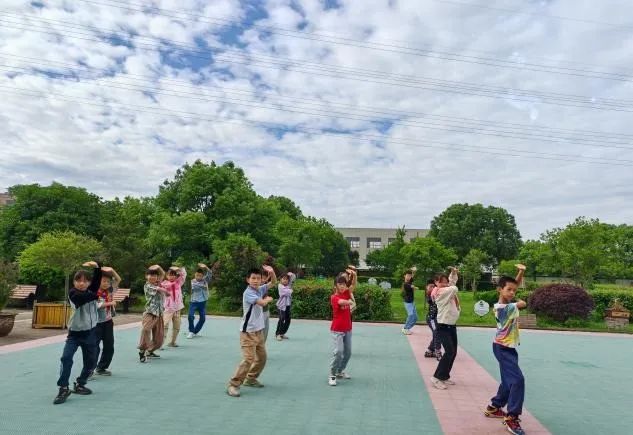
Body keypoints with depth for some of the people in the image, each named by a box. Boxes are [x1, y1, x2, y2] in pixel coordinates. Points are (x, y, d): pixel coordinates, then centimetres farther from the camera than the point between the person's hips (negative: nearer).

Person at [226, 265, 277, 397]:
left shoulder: (260, 290, 5)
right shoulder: (248, 293, -17)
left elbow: (274, 282, 13)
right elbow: (262, 303, -28)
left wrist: (271, 272, -8)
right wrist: (268, 299, -5)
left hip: (259, 331, 8)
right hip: (248, 332, -8)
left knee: (262, 357, 17)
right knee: (248, 359, -15)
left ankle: (250, 379, 33)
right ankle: (233, 385, -6)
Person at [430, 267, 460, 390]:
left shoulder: (447, 291, 9)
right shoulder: (440, 292, -15)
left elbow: (453, 282, 24)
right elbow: (454, 288, -22)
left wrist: (454, 273, 7)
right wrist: (449, 286, 0)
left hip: (451, 325, 9)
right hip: (443, 326, -9)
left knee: (453, 352, 9)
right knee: (449, 352, -14)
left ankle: (445, 376, 20)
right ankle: (437, 377, -7)